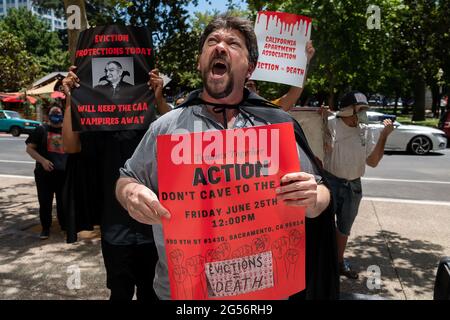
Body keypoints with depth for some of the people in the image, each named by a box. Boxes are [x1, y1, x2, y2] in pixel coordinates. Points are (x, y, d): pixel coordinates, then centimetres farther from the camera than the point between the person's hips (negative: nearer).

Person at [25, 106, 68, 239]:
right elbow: (29, 148, -1)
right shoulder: (41, 130, 3)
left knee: (63, 201, 11)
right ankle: (45, 228, 16)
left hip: (64, 172, 2)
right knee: (45, 202, 3)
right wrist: (42, 160, -15)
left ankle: (65, 225, 25)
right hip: (44, 173, -2)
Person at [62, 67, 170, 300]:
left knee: (150, 290, 19)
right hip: (117, 230, 1)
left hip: (151, 227, 0)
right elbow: (71, 145, -13)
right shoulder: (102, 132, -2)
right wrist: (70, 99, -20)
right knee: (121, 292, 15)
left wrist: (159, 100, -35)